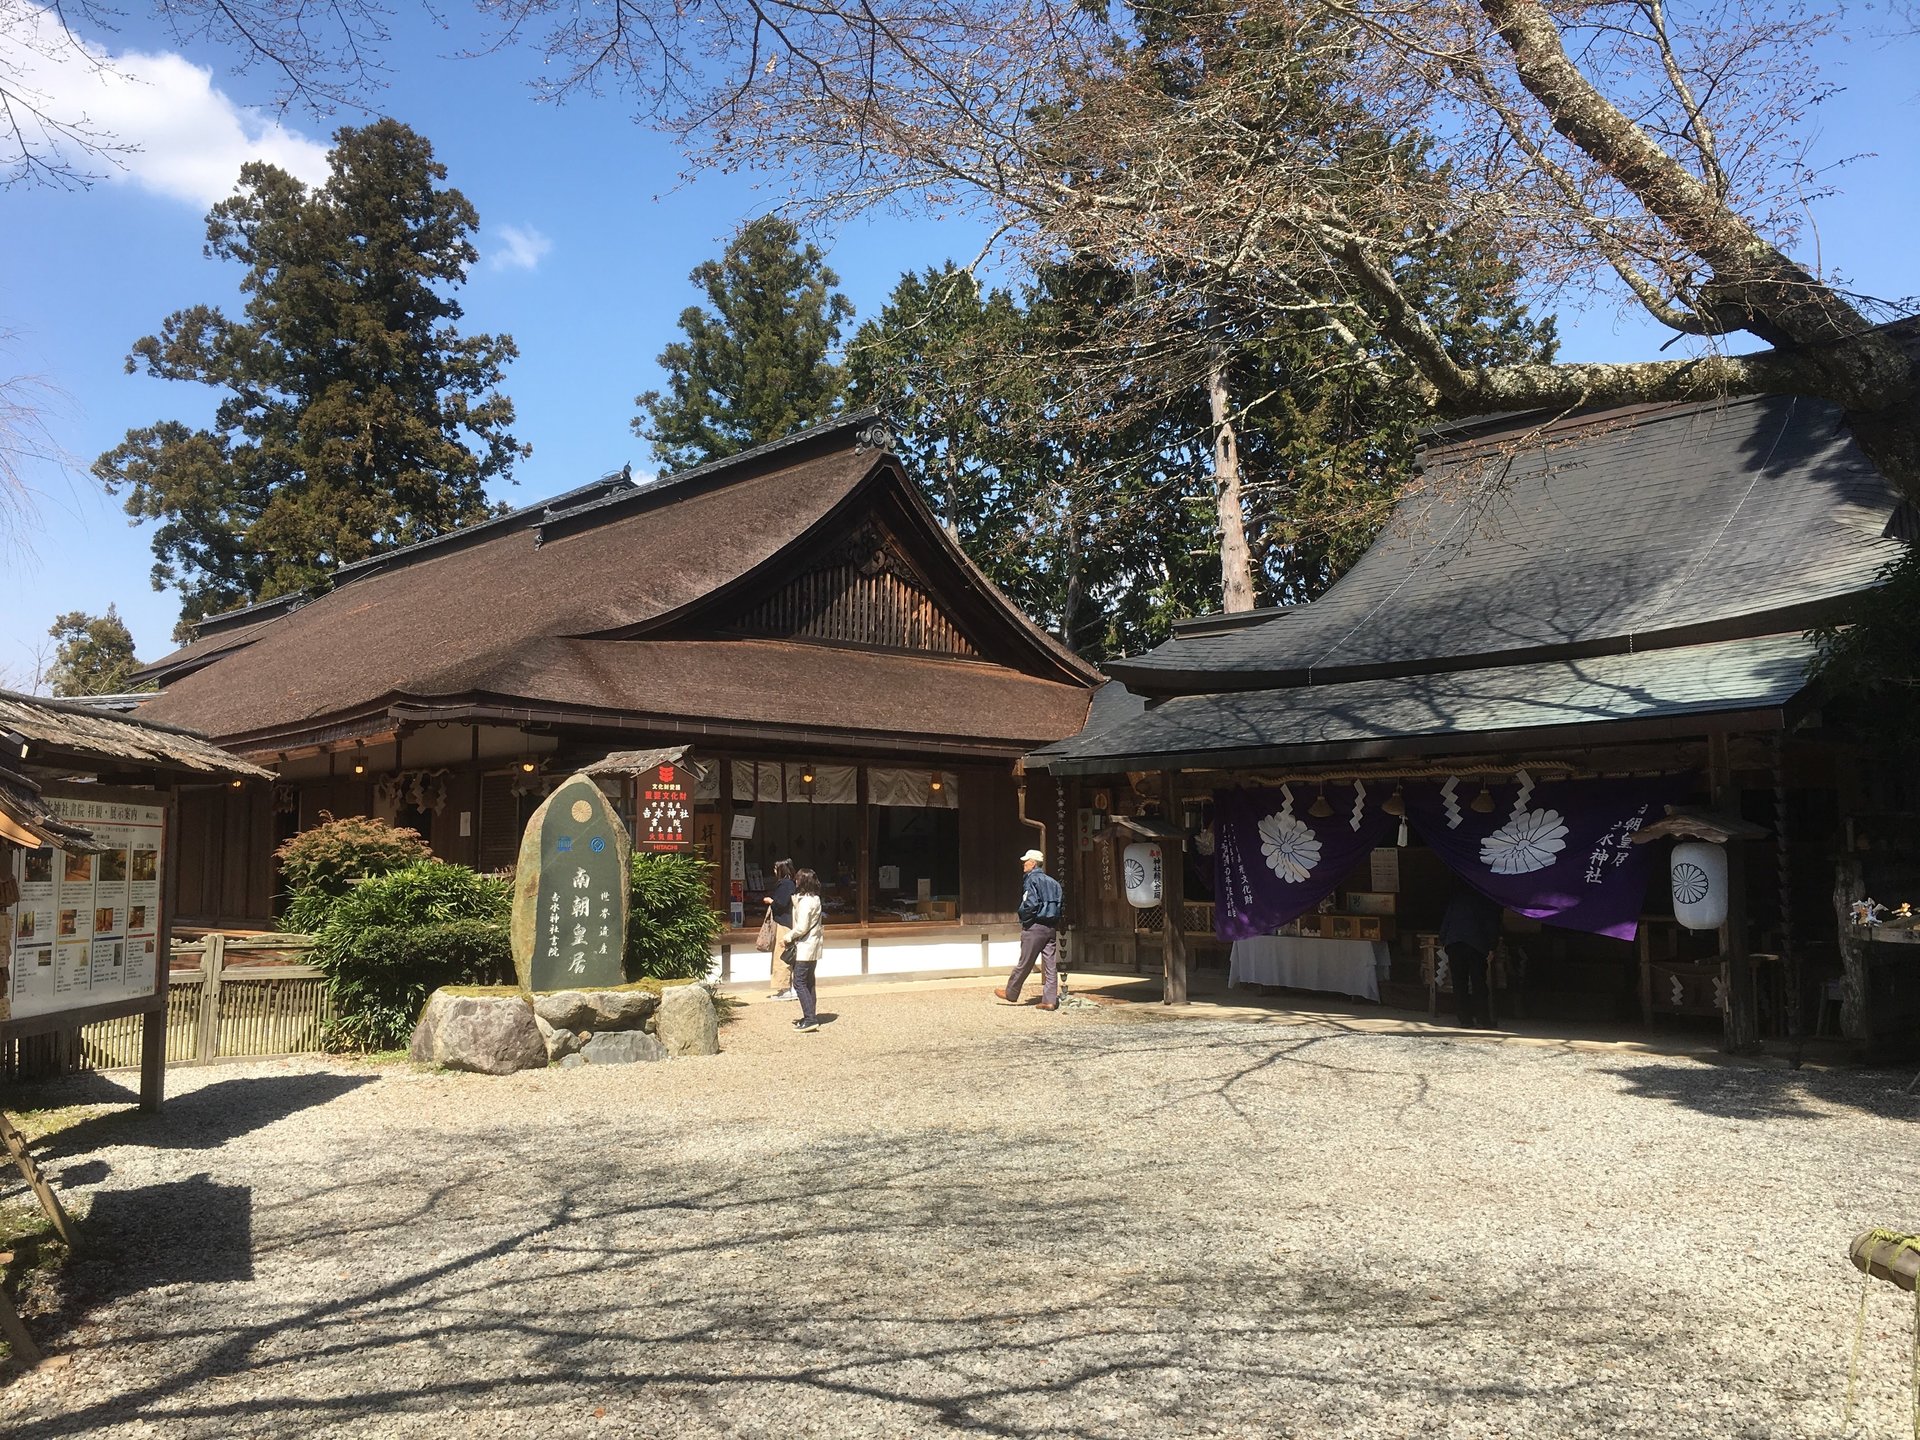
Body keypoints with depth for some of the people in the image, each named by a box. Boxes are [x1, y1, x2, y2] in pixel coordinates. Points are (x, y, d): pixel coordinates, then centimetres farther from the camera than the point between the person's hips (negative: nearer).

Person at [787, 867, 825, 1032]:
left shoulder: (805, 901, -19)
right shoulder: (815, 899, 10)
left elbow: (802, 927, -22)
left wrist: (790, 936, -6)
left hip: (805, 947, -10)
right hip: (814, 946, 10)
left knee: (799, 983, -8)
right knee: (808, 983, 15)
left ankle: (810, 1019, -13)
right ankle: (809, 1018, 19)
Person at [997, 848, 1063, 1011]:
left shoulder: (1032, 880, -9)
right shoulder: (1053, 882, 14)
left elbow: (1030, 904, -20)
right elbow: (1059, 905, 12)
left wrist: (1021, 914, -5)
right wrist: (1055, 922, 15)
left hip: (1034, 927, -7)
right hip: (1052, 927, 7)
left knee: (1024, 963, 3)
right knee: (1051, 965, 3)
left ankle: (1011, 993, 18)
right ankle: (1050, 1000, 2)